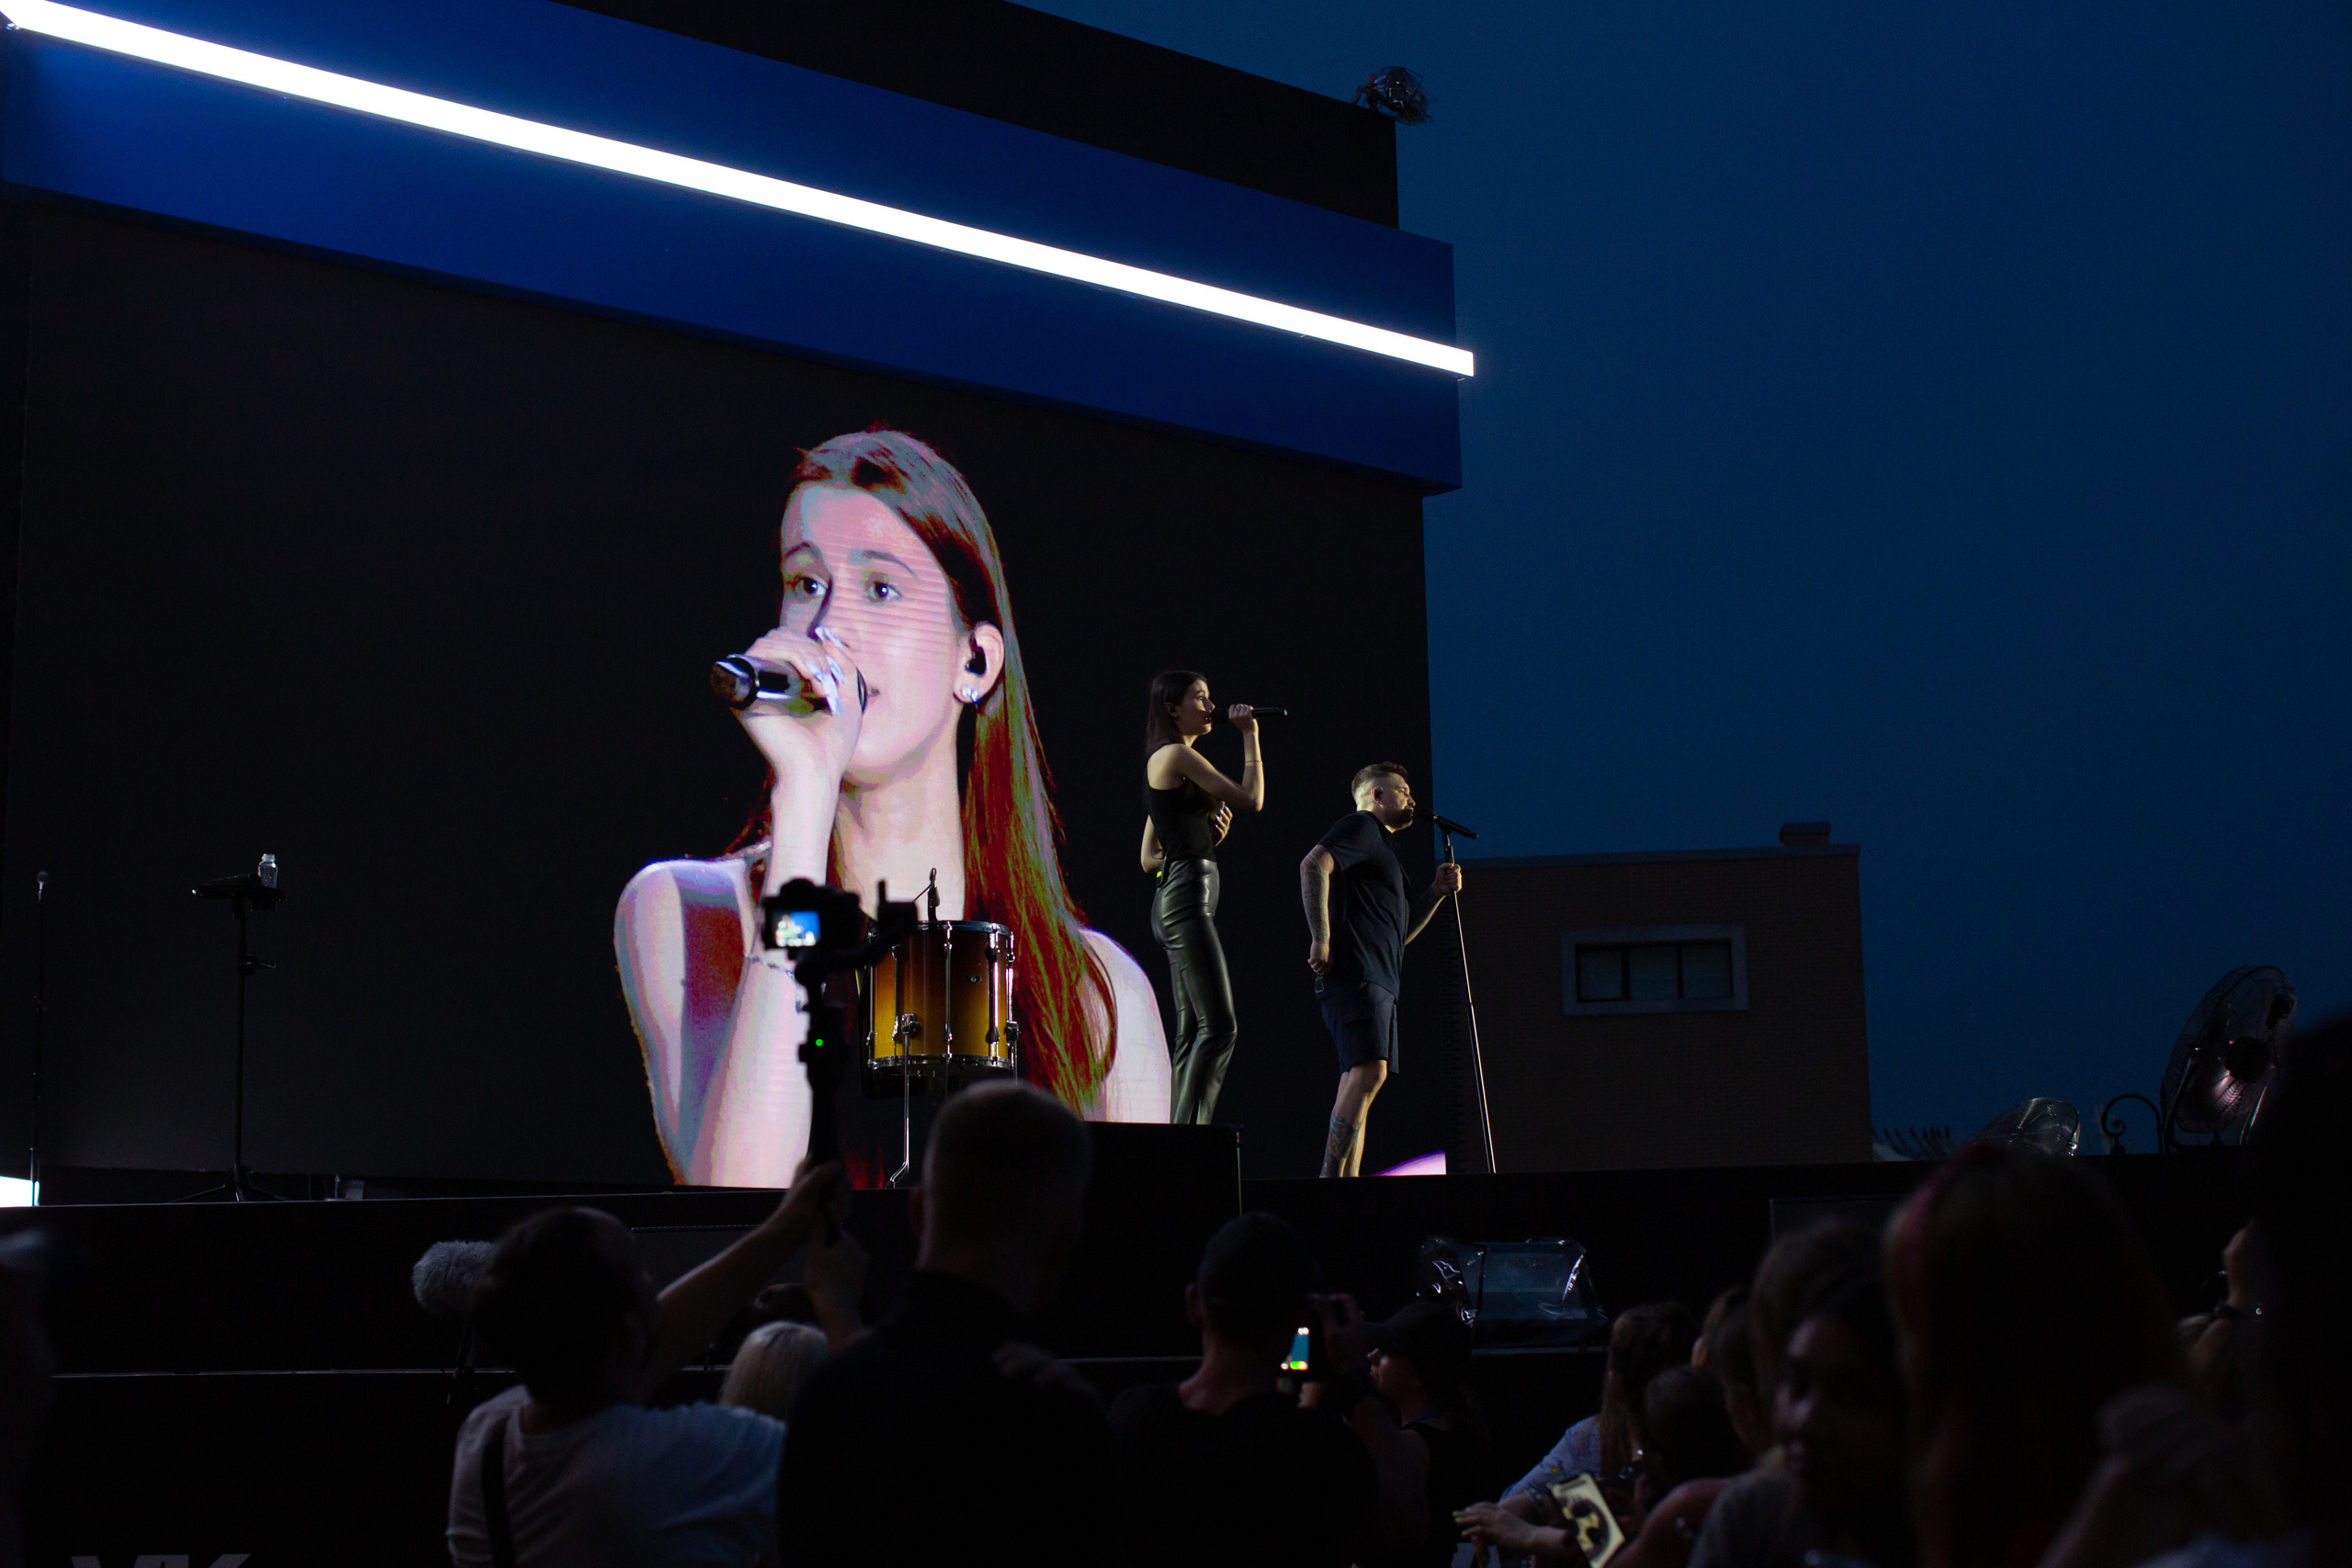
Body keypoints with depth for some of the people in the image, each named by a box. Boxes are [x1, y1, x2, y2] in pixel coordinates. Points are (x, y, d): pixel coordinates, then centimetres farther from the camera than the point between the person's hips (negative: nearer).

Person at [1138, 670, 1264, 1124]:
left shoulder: (1162, 764, 23)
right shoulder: (1177, 755, -6)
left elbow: (1149, 858, 25)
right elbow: (1251, 798, -11)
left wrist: (1208, 836, 12)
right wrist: (1250, 735, -1)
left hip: (1173, 901, 10)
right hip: (1187, 895, -10)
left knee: (1193, 1035, 5)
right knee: (1220, 1028, -15)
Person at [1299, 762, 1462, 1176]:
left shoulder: (1380, 846, 32)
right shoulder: (1359, 826, 1)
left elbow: (1399, 931, 35)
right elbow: (1313, 865, -19)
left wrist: (1436, 892, 21)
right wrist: (1321, 938, -22)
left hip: (1377, 981, 11)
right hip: (1355, 973, -11)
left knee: (1360, 1080, 4)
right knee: (1369, 1071, -22)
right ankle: (1332, 1177, -29)